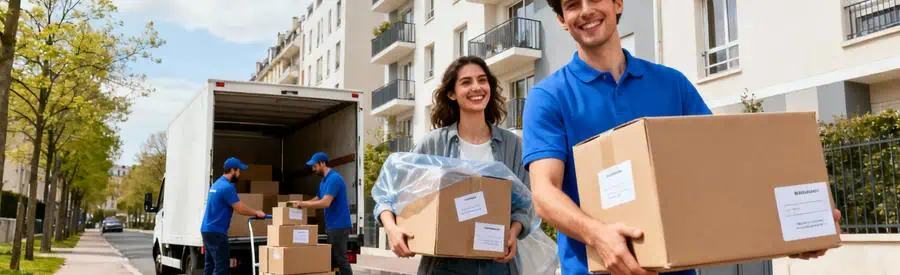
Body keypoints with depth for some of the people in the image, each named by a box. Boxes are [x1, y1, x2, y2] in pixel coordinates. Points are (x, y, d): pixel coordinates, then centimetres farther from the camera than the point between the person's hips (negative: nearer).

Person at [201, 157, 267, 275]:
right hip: (216, 232, -10)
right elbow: (240, 209, -15)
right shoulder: (227, 187, -16)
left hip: (207, 230, 10)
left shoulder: (217, 184, 16)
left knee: (210, 265, 11)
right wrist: (256, 213, 0)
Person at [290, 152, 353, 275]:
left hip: (339, 226, -10)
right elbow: (317, 199, 24)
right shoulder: (324, 181, 16)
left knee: (341, 259, -7)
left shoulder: (334, 178, -16)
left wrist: (303, 204, -17)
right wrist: (300, 203, 9)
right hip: (332, 226, 10)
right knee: (332, 259, 11)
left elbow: (325, 203, -24)